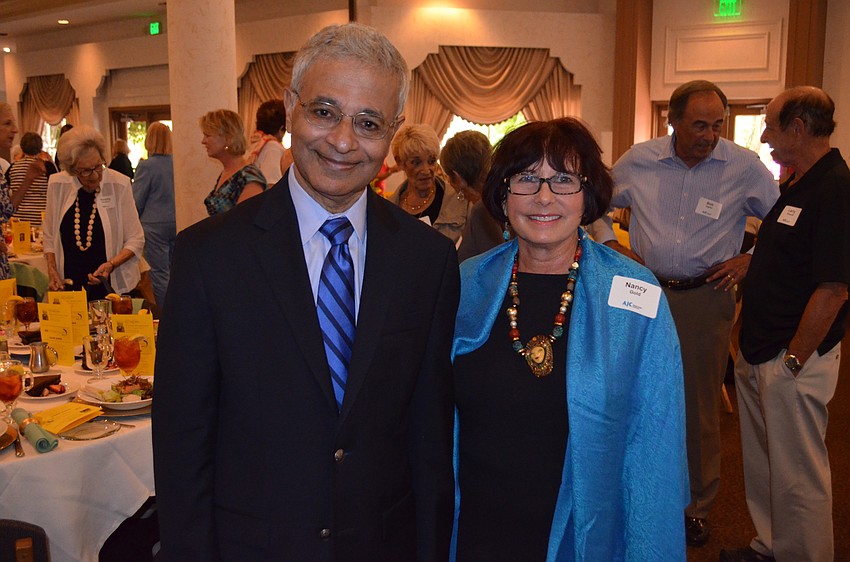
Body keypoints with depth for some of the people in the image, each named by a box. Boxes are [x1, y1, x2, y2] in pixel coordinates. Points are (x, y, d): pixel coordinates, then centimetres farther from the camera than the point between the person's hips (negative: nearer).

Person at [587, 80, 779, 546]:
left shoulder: (744, 166, -4)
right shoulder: (638, 161, 0)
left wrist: (751, 258, -5)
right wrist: (610, 244, 3)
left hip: (706, 298, -1)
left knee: (700, 407, 9)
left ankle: (697, 506, 27)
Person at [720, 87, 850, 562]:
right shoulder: (796, 185, 11)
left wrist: (793, 359, -20)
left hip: (794, 361, -10)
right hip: (759, 353, 10)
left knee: (797, 474, 4)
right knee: (762, 464, 21)